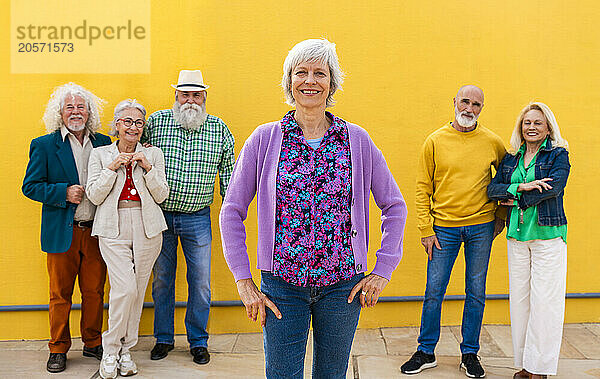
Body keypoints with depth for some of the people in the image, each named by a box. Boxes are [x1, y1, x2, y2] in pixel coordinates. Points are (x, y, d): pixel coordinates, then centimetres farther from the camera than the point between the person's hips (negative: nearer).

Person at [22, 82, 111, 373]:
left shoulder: (104, 143, 9)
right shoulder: (44, 145, 1)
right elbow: (30, 186, -1)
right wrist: (64, 193, -14)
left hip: (96, 231, 2)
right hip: (62, 233, -2)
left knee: (95, 292, 10)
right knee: (60, 295, 6)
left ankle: (93, 343, 26)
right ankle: (58, 349, 21)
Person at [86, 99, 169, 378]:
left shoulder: (153, 154, 11)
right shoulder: (100, 154, 9)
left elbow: (161, 195, 4)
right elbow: (94, 195, 1)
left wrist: (148, 167, -9)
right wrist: (113, 168, -9)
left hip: (147, 229, 2)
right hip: (114, 228, -2)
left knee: (137, 291, 4)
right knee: (125, 288, -15)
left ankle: (126, 350, 18)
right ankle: (110, 351, 3)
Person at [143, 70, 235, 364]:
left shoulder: (218, 128, 1)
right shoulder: (156, 121, -1)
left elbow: (228, 171, 7)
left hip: (197, 218, 0)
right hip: (160, 215, 0)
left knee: (200, 282, 4)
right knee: (161, 279, 11)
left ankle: (198, 341, 20)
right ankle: (163, 338, 26)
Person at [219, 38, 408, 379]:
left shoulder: (357, 140, 2)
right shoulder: (264, 139, -1)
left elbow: (395, 205, 9)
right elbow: (232, 211, 2)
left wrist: (383, 271, 2)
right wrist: (244, 281, -3)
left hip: (343, 285, 1)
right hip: (282, 284, -1)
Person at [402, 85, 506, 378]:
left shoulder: (492, 142, 2)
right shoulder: (435, 141, -1)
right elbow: (422, 188, 0)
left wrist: (501, 216, 10)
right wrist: (426, 230, -5)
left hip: (481, 227, 1)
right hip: (444, 228, -1)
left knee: (476, 293, 8)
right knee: (433, 292, 4)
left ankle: (469, 354, 22)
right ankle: (426, 353, 18)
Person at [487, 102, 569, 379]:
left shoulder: (558, 155, 1)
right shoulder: (511, 158, 13)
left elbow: (553, 187, -15)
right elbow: (493, 189, 2)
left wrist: (517, 199, -9)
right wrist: (521, 187, -14)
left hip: (548, 234, -4)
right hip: (517, 235, 4)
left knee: (545, 300, -4)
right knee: (519, 299, 6)